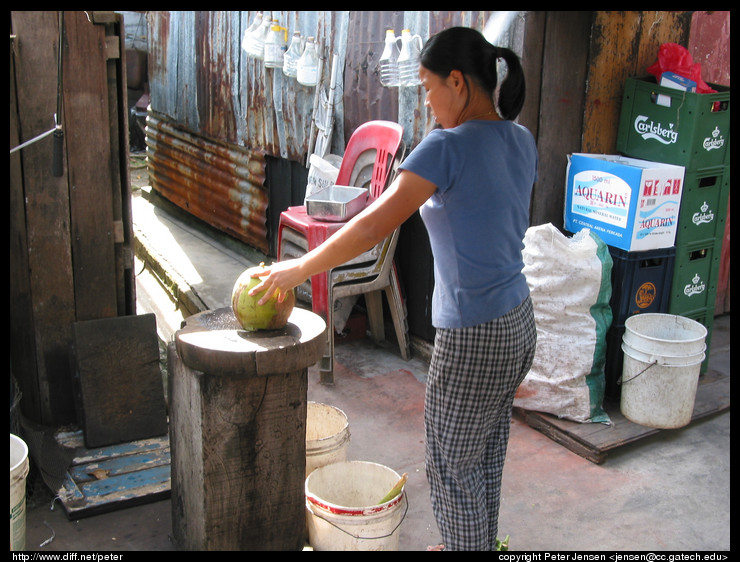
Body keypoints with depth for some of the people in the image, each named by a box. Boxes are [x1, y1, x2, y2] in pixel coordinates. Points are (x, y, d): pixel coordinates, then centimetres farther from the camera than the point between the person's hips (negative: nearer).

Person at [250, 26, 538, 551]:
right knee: (486, 457, 25)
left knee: (452, 468, 11)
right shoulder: (522, 141, 4)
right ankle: (480, 543, 43)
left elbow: (373, 226, -21)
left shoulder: (448, 146, -20)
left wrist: (298, 269, -11)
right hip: (519, 324, 9)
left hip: (473, 340, -9)